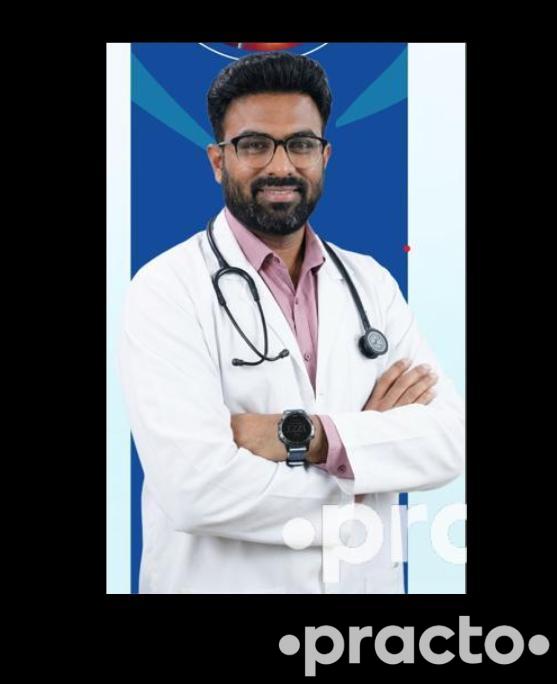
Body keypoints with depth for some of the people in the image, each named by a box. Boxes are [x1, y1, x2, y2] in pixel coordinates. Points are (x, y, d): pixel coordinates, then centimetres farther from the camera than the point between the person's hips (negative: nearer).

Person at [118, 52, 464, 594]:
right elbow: (196, 487, -25)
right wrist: (370, 435, -14)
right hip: (221, 582, -4)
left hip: (366, 579, 4)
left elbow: (449, 437, -8)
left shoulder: (370, 283, 2)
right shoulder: (166, 290, -14)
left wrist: (300, 434, -22)